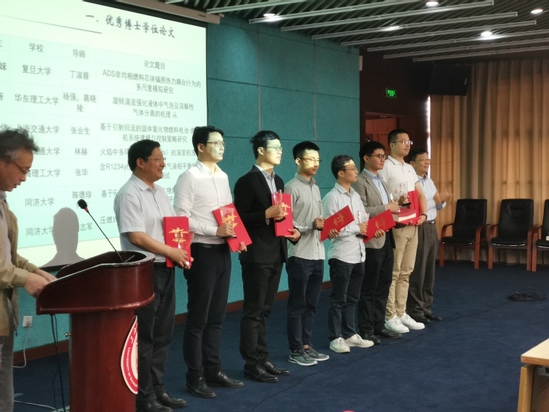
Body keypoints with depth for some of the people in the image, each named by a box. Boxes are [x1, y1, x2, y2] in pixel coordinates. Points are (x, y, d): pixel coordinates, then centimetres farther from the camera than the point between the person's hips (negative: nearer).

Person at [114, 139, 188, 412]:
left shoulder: (160, 192, 14)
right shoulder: (129, 194, -13)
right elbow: (136, 236, -20)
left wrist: (181, 250, -1)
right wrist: (172, 252, -16)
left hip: (165, 269, 8)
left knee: (163, 333, 14)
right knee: (143, 336, 0)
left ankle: (158, 389, 25)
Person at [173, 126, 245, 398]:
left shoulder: (223, 177, 11)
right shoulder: (189, 178, -11)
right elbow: (181, 218, -17)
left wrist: (235, 234, 0)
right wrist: (215, 231, -20)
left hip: (223, 251, 7)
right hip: (202, 252, -7)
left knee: (216, 316, 14)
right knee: (198, 318, 1)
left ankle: (213, 370, 25)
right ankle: (195, 377, 12)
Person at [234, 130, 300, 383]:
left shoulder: (278, 181, 15)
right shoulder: (247, 181, -10)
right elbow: (240, 219, -15)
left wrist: (291, 230, 3)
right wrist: (267, 214, -25)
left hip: (276, 253, 8)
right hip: (257, 255, -8)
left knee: (264, 310, 14)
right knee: (253, 311, -1)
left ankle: (263, 359, 21)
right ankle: (252, 364, 6)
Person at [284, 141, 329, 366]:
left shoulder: (315, 188, 15)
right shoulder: (292, 188, -10)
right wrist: (311, 226, -23)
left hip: (317, 254, 8)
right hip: (300, 255, -8)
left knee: (311, 304, 13)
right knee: (297, 305, 2)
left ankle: (306, 345, 23)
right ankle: (296, 350, 10)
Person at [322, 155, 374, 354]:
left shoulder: (355, 195, 12)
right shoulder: (332, 197, -12)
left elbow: (364, 220, 14)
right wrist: (356, 228, -14)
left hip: (358, 254, 7)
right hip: (341, 255, -7)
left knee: (352, 298, 15)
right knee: (338, 299, 1)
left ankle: (350, 334, 24)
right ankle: (336, 338, 9)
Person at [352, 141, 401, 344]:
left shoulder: (381, 181, 19)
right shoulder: (360, 182, -10)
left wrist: (394, 208, 6)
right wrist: (387, 207, -18)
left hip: (386, 238, 9)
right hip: (372, 240, -9)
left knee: (384, 285, 12)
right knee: (369, 288, -1)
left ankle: (379, 325, 21)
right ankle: (366, 330, 7)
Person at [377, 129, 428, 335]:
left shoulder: (410, 169, 16)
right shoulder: (385, 168, -10)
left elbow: (420, 195, 20)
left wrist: (422, 214, 5)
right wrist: (396, 202, -28)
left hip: (413, 225, 8)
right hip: (395, 226, -8)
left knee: (405, 272, 12)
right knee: (392, 272, -4)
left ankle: (401, 313, 20)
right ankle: (390, 316, 2)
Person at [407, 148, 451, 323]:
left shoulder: (429, 181, 14)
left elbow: (437, 206, 18)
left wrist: (442, 200, -2)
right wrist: (434, 200, -24)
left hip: (431, 227, 9)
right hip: (418, 229, -9)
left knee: (429, 270, 13)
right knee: (417, 271, -3)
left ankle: (426, 307, 21)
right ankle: (415, 309, 5)